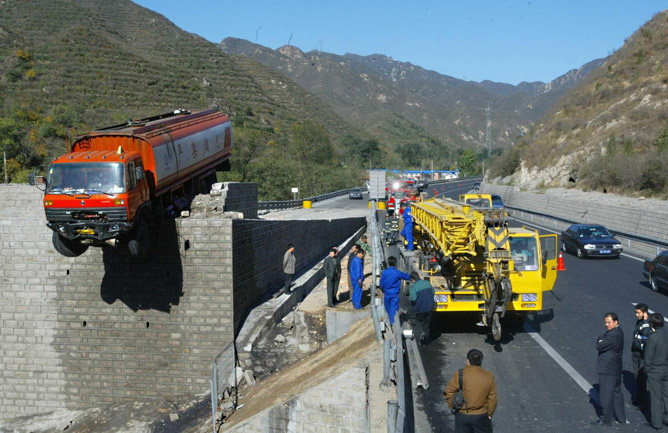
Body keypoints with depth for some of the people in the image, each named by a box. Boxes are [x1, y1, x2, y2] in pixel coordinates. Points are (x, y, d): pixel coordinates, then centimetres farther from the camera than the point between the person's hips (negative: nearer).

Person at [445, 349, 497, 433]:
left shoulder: (459, 375, -14)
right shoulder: (489, 377, -9)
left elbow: (449, 393, -10)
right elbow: (492, 398, -5)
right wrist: (490, 413, 9)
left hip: (462, 415, 0)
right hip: (481, 416, 1)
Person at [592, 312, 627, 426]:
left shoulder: (613, 335, -24)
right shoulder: (618, 332, 9)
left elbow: (599, 346, -21)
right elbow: (600, 344, 13)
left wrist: (600, 340, -5)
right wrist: (602, 340, -5)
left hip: (607, 370, -10)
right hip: (616, 369, 10)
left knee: (606, 395, 1)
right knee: (616, 392, 19)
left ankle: (606, 420, 10)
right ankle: (621, 417, 30)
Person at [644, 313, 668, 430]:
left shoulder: (652, 338, -22)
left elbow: (648, 356, -16)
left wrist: (647, 368, -2)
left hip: (654, 371, -5)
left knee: (656, 397, 7)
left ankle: (657, 422, 14)